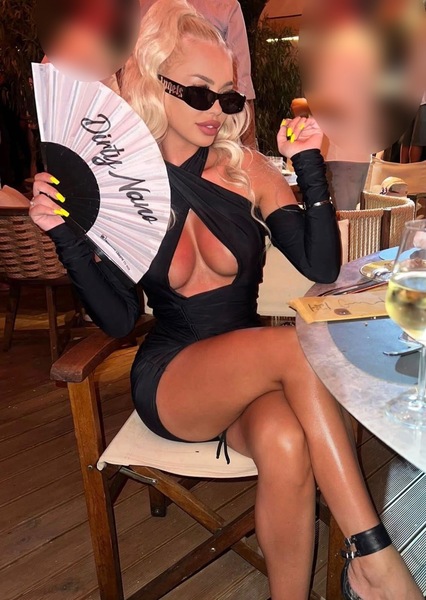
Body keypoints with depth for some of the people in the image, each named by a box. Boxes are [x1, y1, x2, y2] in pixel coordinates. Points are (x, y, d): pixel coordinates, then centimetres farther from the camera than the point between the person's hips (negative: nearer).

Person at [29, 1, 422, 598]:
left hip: (251, 370, 2)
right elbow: (117, 319, -2)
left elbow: (322, 266, -2)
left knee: (285, 443, -33)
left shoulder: (249, 170, 3)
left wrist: (309, 165, -9)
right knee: (297, 346, -30)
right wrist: (66, 234, -13)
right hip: (168, 380, -2)